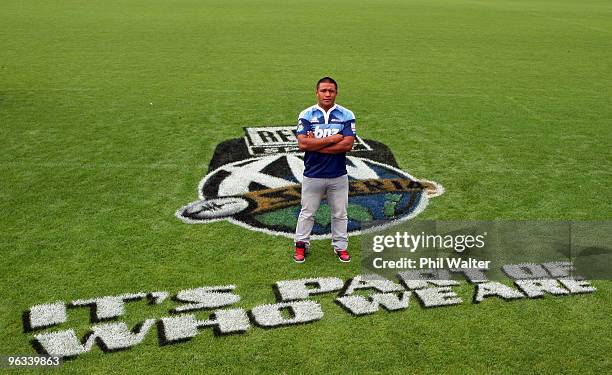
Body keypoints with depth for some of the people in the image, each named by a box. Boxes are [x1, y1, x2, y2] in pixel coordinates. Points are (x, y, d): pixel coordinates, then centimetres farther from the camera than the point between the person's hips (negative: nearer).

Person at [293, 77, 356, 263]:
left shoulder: (346, 115, -3)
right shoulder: (306, 115, -4)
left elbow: (347, 144, -16)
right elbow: (303, 144, -17)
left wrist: (316, 145, -16)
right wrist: (331, 139, -17)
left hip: (338, 175, 1)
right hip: (312, 175, -1)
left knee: (340, 214, 14)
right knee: (307, 213, 13)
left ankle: (340, 246, 29)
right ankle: (301, 245, 29)